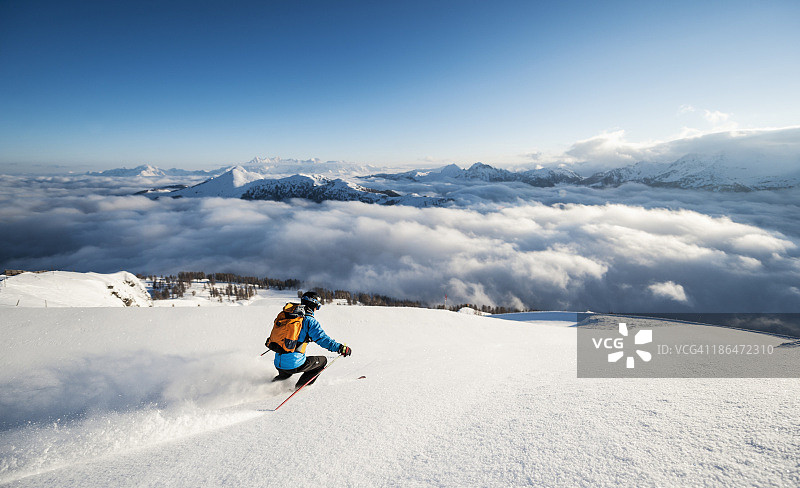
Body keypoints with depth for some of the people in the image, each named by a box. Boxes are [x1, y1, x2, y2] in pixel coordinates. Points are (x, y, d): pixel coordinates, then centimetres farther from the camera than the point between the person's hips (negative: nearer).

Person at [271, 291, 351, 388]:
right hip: (294, 365, -8)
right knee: (322, 360, 13)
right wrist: (340, 348, -21)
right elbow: (322, 339, -22)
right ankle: (300, 386, 8)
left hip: (278, 364, 8)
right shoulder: (310, 321, -12)